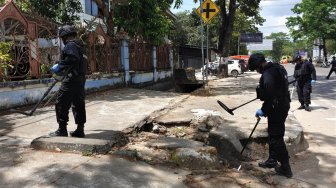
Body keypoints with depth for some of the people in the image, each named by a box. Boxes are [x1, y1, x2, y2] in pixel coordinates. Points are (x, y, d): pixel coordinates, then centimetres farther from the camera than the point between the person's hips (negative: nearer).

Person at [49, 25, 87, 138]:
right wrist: (62, 68, 23)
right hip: (80, 79, 9)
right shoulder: (78, 45, 19)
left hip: (72, 79, -9)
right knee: (78, 104, 9)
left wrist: (60, 66, -18)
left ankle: (62, 130, 5)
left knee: (61, 104, -1)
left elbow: (73, 58, -26)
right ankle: (80, 130, 12)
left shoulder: (70, 45, -9)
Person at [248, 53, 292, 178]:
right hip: (283, 105, 10)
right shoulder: (277, 68, 8)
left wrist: (263, 110, -16)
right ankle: (272, 160, 34)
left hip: (276, 109, -10)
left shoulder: (268, 75, -24)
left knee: (276, 137, 0)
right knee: (273, 134, 20)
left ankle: (285, 168, 10)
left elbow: (270, 96, -28)